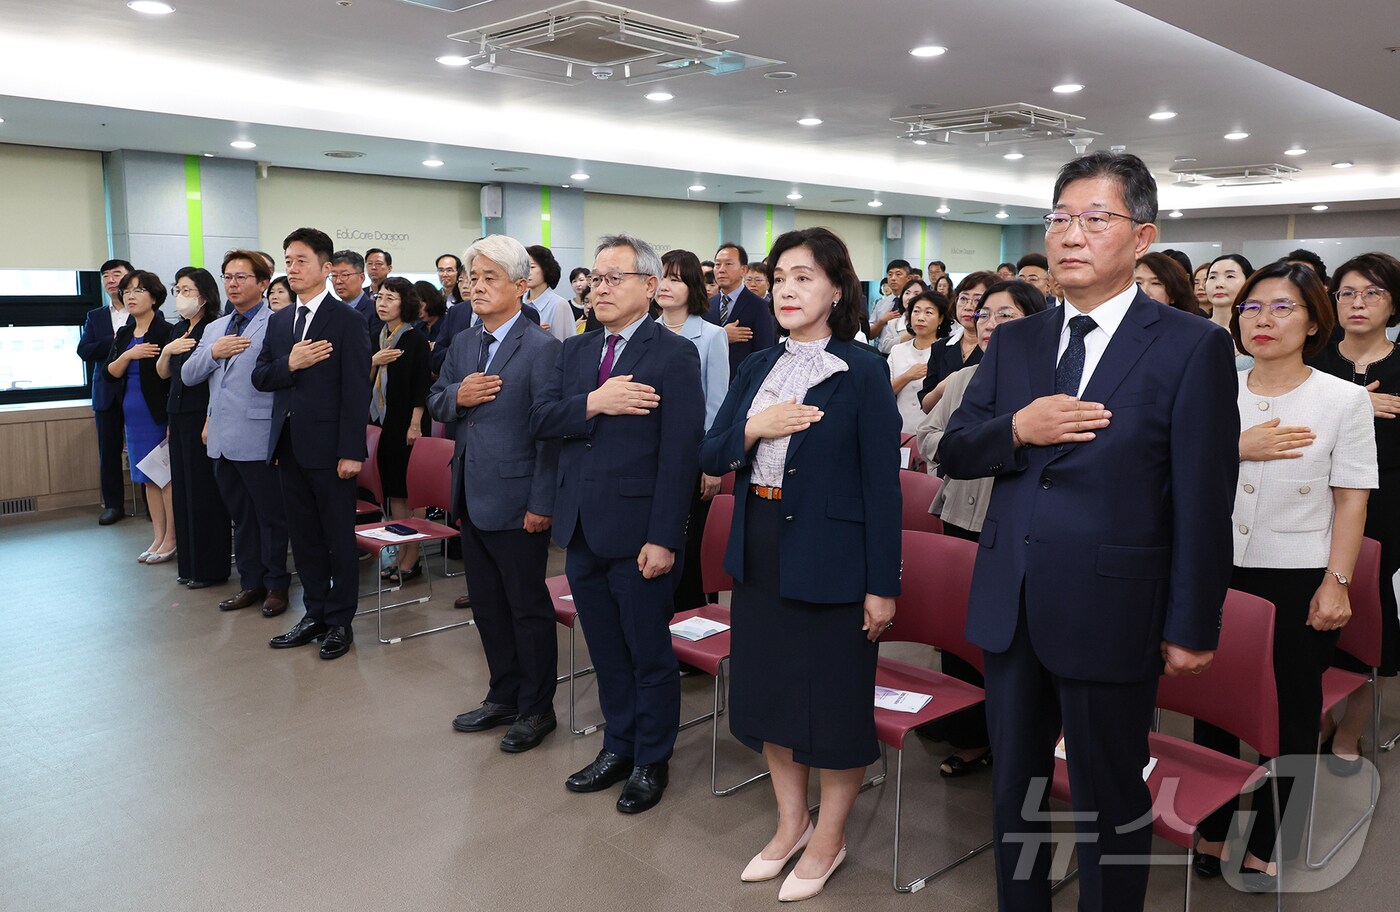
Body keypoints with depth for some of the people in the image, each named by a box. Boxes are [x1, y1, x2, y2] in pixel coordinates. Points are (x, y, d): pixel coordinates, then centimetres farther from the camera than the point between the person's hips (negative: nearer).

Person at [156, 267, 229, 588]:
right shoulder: (179, 330, 14)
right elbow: (163, 373, 18)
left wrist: (211, 422, -21)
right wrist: (167, 351, -2)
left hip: (203, 416, -8)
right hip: (179, 417, 8)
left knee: (204, 492, -2)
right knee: (183, 490, 12)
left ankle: (210, 568, 8)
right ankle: (189, 563, 22)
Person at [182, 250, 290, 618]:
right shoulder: (215, 329, 17)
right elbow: (187, 376, 13)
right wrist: (213, 352, -7)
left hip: (259, 439, -7)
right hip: (222, 439, 8)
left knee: (271, 516, 4)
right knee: (240, 517, 15)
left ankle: (276, 585, 16)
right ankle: (250, 583, 26)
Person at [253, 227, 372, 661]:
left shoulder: (347, 321, -7)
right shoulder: (278, 321, 13)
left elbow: (356, 390, -12)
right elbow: (260, 377, 9)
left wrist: (351, 451, -16)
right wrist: (289, 364, -12)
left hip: (328, 446, -6)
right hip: (289, 444, 6)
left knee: (339, 536, 4)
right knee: (304, 536, 14)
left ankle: (340, 621, 15)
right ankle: (315, 614, 25)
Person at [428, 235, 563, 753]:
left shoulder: (541, 348, -13)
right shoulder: (464, 345, 10)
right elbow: (435, 404, 15)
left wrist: (541, 504, -19)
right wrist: (456, 395, -9)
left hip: (516, 503, -8)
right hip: (472, 498, 8)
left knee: (528, 607, 6)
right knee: (487, 606, 18)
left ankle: (536, 709, 21)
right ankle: (503, 696, 34)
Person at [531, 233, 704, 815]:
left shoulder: (674, 355, -9)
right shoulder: (575, 350, 11)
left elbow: (680, 454, -15)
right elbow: (540, 422, 1)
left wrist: (664, 538, -19)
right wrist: (593, 403, -17)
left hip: (637, 534, -6)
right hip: (581, 529, 6)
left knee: (649, 655, 8)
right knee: (606, 653, 19)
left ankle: (652, 761, 26)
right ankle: (618, 747, 36)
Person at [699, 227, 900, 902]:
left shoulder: (863, 372, -10)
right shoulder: (758, 369, 8)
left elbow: (882, 483, -12)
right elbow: (709, 458, 5)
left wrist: (882, 585, -14)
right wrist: (753, 429, -16)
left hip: (830, 560, -6)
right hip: (759, 554, 6)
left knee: (834, 702, 7)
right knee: (767, 690, 16)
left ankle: (828, 838, 29)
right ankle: (791, 821, 37)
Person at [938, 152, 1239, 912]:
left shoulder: (1192, 348, -8)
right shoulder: (1013, 341, 7)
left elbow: (1204, 503, -8)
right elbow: (952, 453, 5)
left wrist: (1191, 626, -8)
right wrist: (1016, 430, -15)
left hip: (1110, 613, -4)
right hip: (1009, 606, 5)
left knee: (1110, 800, 13)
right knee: (1013, 786, 20)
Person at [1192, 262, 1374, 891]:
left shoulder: (1344, 399, -2)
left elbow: (1351, 500, -4)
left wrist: (1336, 583, -9)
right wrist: (1238, 448, -16)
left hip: (1298, 579, -2)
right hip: (1217, 572, 2)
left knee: (1289, 715, 9)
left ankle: (1270, 845, 25)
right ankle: (1213, 828, 28)